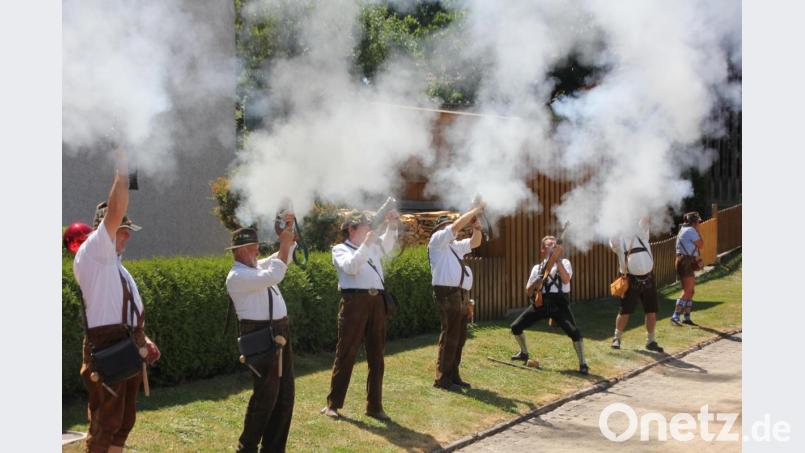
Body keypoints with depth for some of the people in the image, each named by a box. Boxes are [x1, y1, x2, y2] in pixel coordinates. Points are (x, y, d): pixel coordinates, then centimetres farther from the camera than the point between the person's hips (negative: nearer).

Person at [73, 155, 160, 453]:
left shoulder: (113, 264, 21)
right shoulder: (91, 254, -7)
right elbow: (114, 213, -19)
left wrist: (142, 339, 16)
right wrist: (122, 173, -15)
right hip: (107, 350, -10)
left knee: (124, 421, 14)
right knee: (104, 423, -8)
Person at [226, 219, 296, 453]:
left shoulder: (258, 267, 13)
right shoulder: (237, 276, -15)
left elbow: (284, 258, 21)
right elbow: (274, 276, -26)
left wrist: (289, 232, 5)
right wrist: (284, 244, -19)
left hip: (280, 332, 9)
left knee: (285, 394, 11)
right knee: (265, 395, -4)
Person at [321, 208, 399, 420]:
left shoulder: (373, 247, 25)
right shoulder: (340, 249, 6)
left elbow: (387, 243, 12)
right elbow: (351, 266, -12)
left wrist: (391, 224, -2)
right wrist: (366, 244, -14)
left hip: (377, 302, 6)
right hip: (355, 301, -6)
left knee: (376, 357, 7)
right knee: (346, 354, -2)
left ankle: (374, 406, 14)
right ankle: (333, 404, 7)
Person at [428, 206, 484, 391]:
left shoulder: (455, 245, 24)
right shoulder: (437, 240, 0)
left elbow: (475, 242, 29)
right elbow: (458, 225, -9)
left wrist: (476, 227, 11)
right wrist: (475, 210, -2)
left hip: (462, 294, 9)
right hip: (448, 294, -9)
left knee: (459, 337, 10)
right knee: (450, 337, -9)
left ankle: (453, 376, 17)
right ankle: (442, 379, -5)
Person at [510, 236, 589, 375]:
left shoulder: (564, 262, 7)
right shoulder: (537, 268, 15)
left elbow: (566, 279, -15)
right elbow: (528, 291, 12)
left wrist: (557, 259, -17)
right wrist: (536, 282, -9)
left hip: (558, 303, -4)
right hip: (540, 302, 4)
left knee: (574, 331, -22)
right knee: (516, 327, 3)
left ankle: (583, 364, -8)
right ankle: (524, 353, 29)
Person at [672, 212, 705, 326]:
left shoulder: (683, 230, 20)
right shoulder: (691, 231, -11)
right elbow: (701, 245, -8)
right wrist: (698, 231, 0)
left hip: (683, 261, 11)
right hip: (687, 262, -11)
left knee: (690, 291, 14)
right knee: (687, 291, -16)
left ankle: (687, 318, 16)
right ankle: (675, 316, -24)